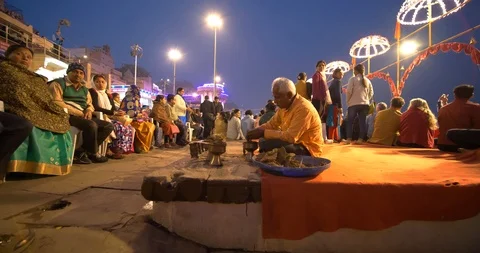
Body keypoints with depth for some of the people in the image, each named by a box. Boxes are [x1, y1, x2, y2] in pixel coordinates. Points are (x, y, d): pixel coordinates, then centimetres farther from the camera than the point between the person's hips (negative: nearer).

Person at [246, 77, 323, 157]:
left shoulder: (304, 108, -24)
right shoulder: (284, 106, 3)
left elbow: (291, 137, -29)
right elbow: (271, 124, 8)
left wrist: (264, 133, -23)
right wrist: (255, 131, -10)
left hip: (308, 149, -8)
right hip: (294, 143, 8)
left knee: (267, 143, -24)